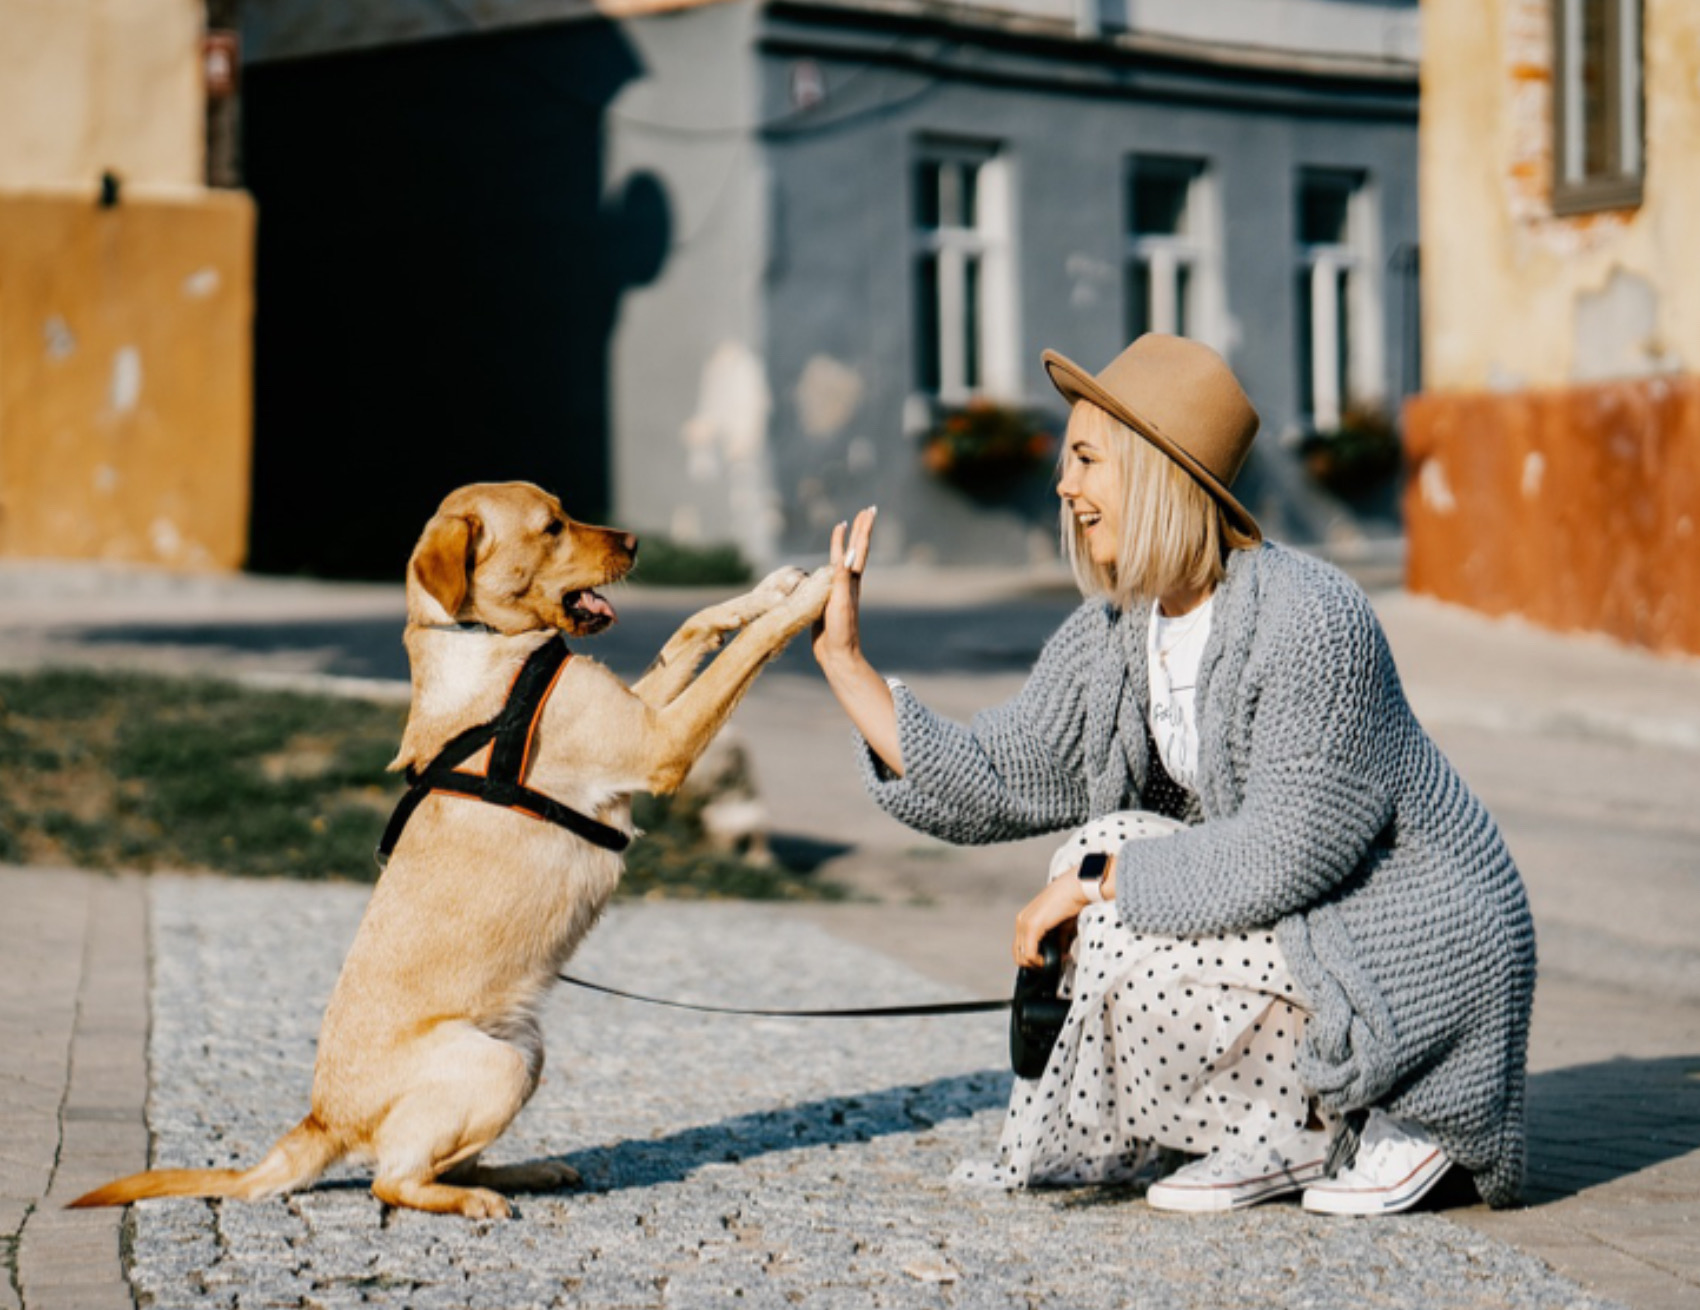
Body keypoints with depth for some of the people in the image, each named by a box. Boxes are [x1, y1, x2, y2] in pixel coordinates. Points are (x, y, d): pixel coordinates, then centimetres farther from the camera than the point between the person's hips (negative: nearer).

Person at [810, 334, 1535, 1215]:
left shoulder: (1308, 621, -25)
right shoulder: (1112, 634, 1)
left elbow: (1289, 851, -28)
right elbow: (994, 785, 1)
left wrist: (1097, 877, -21)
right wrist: (845, 660, -1)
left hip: (1423, 953, -9)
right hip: (1301, 928, 9)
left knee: (1135, 955, -22)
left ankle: (1390, 1125, -4)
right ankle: (1282, 1134, 5)